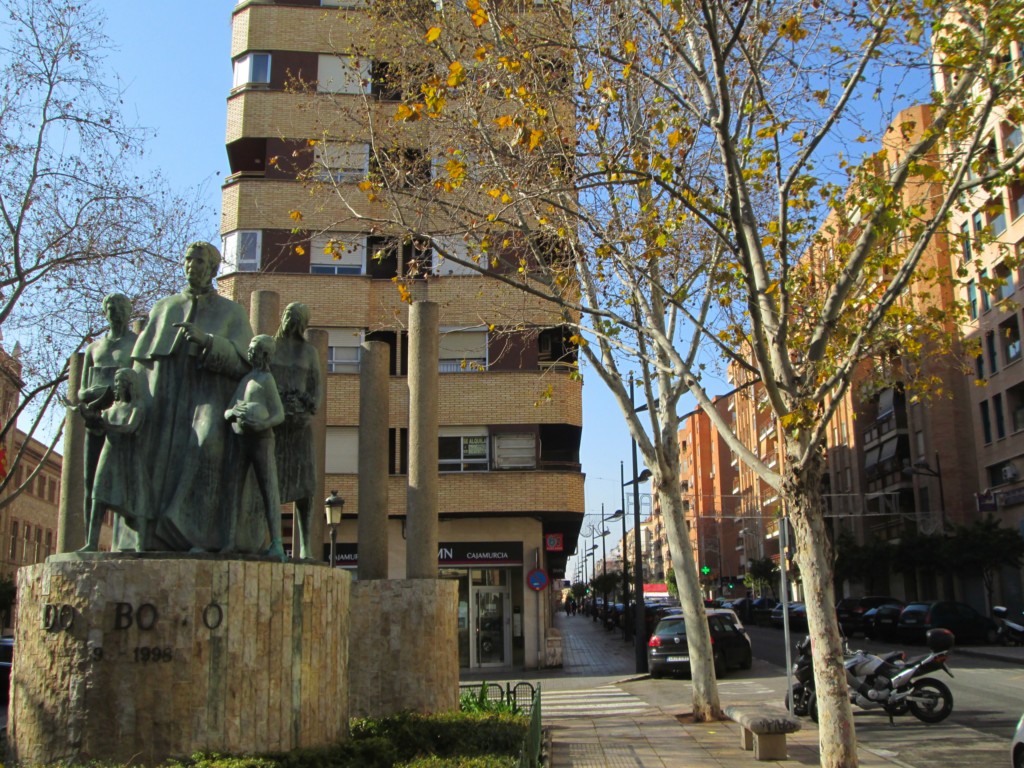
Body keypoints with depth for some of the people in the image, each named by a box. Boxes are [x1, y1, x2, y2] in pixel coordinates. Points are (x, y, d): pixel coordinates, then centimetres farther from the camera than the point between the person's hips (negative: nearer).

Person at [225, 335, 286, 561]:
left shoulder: (266, 379, -3)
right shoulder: (243, 378, 17)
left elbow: (280, 414, -7)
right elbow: (227, 411, 14)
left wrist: (263, 424, -27)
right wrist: (232, 413, -10)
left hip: (261, 440, -7)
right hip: (239, 440, 7)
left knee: (269, 491, -9)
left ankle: (276, 544, -14)